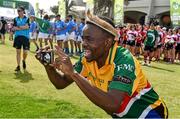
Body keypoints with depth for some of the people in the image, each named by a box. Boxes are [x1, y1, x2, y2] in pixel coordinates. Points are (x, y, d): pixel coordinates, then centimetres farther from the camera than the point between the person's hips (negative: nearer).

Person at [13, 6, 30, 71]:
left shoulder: (27, 19, 3)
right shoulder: (15, 19, 8)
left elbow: (27, 26, -11)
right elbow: (14, 28, -2)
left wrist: (18, 26, -8)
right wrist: (23, 27, -9)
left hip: (25, 37, -2)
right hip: (17, 37, 2)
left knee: (25, 52, -4)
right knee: (18, 51, 1)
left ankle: (24, 61, 28)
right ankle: (18, 66, 8)